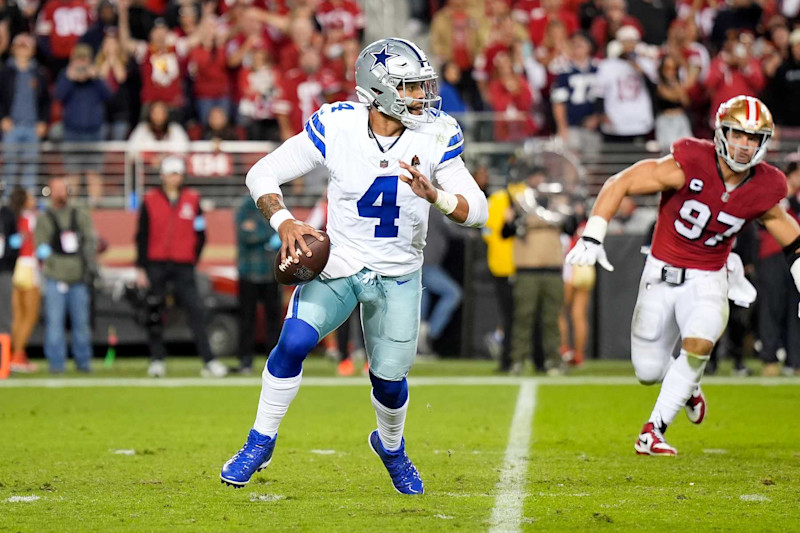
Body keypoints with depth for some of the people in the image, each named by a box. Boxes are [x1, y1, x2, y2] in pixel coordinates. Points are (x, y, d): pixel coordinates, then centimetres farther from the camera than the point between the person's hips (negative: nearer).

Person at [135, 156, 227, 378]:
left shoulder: (192, 200, 7)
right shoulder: (150, 200, 4)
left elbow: (200, 235, 11)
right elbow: (142, 236, 4)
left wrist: (193, 260, 3)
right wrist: (141, 268, -1)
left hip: (183, 266, 0)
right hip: (155, 265, 0)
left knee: (196, 311, -8)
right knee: (155, 314, 2)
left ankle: (208, 361, -10)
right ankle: (157, 359, 11)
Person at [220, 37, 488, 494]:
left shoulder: (434, 138, -13)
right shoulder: (335, 128, -16)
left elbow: (477, 210, -13)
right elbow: (263, 175, -7)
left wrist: (433, 195, -32)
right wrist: (285, 222, -24)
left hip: (398, 276, 1)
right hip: (337, 263, -1)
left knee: (390, 379, 3)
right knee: (294, 342, -21)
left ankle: (391, 447, 37)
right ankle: (261, 444, -2)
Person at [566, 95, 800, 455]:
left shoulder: (763, 190, -10)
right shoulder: (690, 165, -22)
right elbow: (620, 183, -19)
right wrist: (591, 237, -26)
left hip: (707, 280, 1)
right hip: (661, 276, -1)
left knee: (699, 345, -28)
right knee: (648, 372, 3)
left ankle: (653, 432, -16)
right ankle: (688, 389, 40)